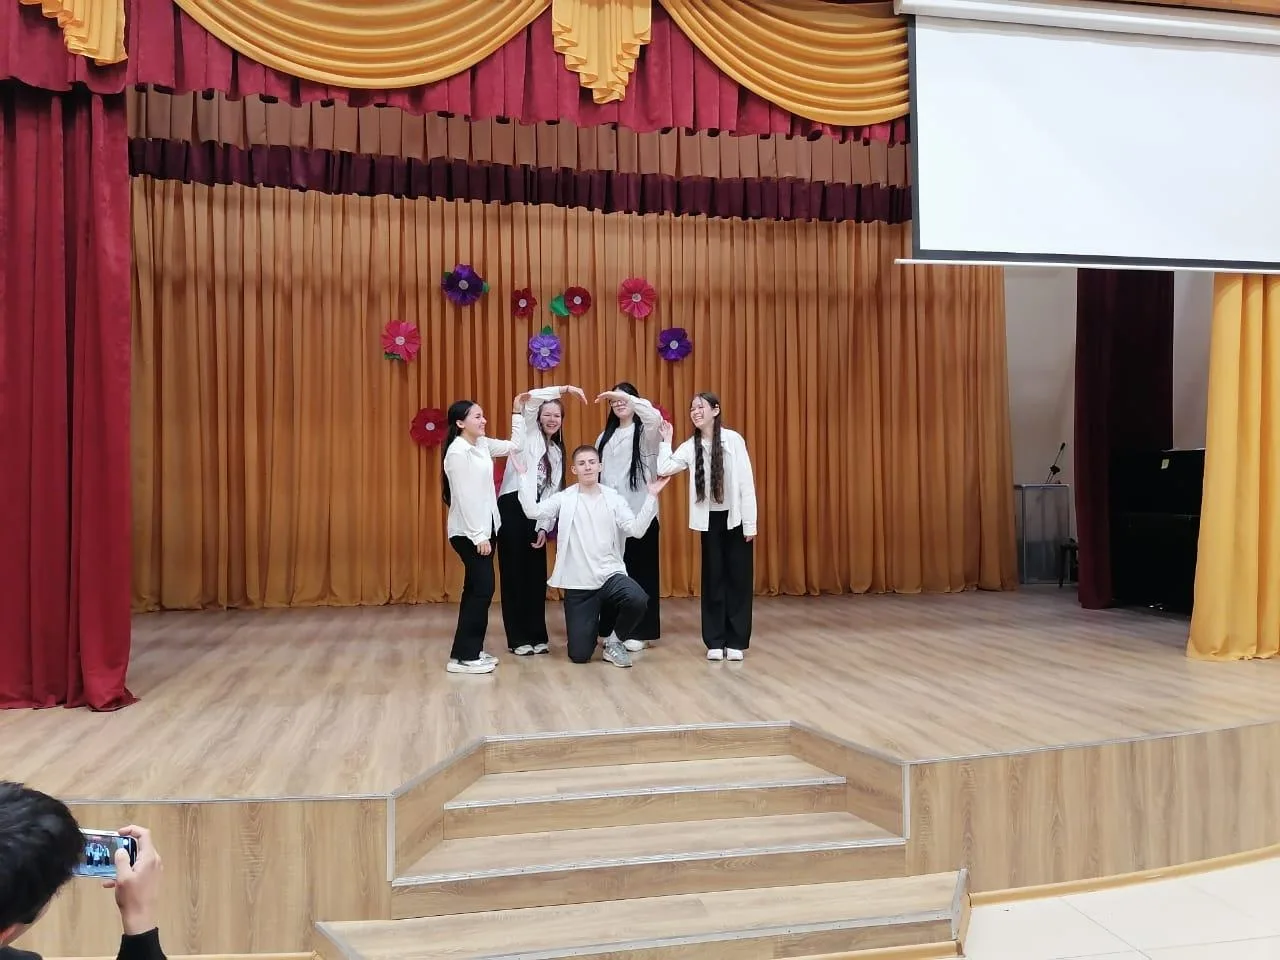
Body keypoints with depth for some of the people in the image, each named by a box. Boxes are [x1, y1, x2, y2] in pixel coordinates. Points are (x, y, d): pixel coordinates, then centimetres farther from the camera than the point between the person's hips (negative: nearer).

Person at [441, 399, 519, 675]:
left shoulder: (482, 445, 8)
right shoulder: (458, 452, -16)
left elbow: (513, 445, 23)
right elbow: (464, 497, -19)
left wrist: (517, 414, 15)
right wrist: (478, 536, -21)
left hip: (485, 527, 9)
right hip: (469, 532, -9)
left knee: (477, 588, 12)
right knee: (482, 589, -8)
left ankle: (471, 650, 20)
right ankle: (462, 656, -2)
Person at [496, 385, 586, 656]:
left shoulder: (557, 451, 19)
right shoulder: (527, 433, 4)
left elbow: (552, 492, 13)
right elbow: (526, 399, -14)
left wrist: (545, 526, 3)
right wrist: (565, 388, -15)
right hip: (512, 507, -5)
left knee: (536, 574, 6)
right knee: (514, 573, -1)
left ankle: (537, 635, 15)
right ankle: (518, 638, 6)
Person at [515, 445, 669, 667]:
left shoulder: (613, 498, 4)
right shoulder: (564, 498, 2)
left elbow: (636, 530, -7)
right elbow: (533, 511, -12)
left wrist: (651, 497, -15)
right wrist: (525, 475, -11)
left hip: (610, 574, 1)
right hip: (578, 582, 0)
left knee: (638, 600, -34)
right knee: (579, 655, -2)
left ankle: (614, 641, -3)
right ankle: (592, 626, 37)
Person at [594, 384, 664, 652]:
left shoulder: (645, 432, 0)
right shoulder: (605, 437, 17)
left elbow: (656, 417, -24)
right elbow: (598, 471, 13)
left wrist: (627, 397, -27)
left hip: (640, 512, -5)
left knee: (639, 571, 0)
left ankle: (640, 632, 7)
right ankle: (613, 628, 17)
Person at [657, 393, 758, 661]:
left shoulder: (733, 440, -9)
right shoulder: (690, 446, 1)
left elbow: (746, 482, -9)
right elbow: (664, 469, -11)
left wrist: (750, 523, -10)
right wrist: (665, 440, -4)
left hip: (735, 518, -3)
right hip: (709, 520, 3)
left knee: (738, 578, 2)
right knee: (713, 578, 6)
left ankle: (736, 641, 10)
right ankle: (715, 641, 13)